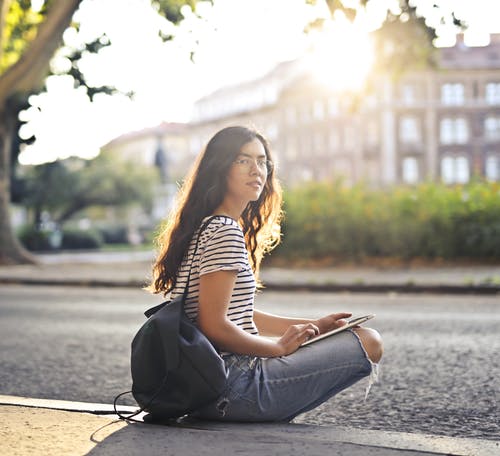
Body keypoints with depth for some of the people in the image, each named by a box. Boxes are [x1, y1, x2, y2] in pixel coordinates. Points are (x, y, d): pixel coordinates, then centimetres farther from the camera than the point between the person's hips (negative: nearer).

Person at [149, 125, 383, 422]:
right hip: (232, 385, -10)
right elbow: (214, 326, -22)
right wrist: (280, 347, -9)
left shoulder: (211, 227, 16)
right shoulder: (225, 232, -16)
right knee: (368, 343, -8)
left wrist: (312, 326, 12)